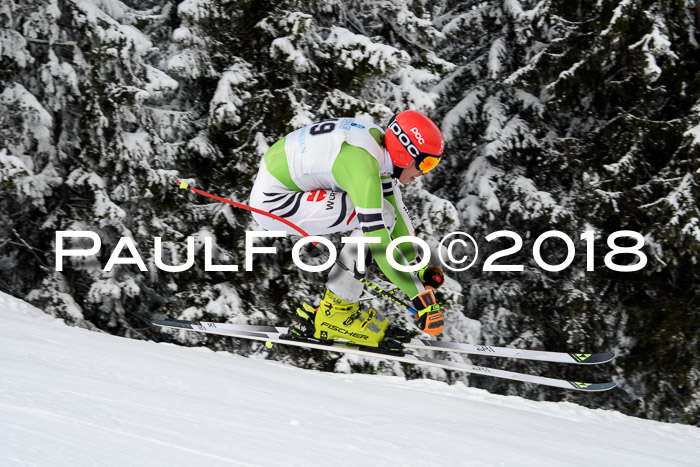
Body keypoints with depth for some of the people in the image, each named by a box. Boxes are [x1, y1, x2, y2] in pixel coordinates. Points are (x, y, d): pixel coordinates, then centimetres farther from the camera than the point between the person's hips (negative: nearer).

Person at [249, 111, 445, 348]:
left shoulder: (380, 141, -1)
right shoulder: (363, 166, -28)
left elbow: (396, 207, 10)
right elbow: (379, 242, -30)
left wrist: (418, 266, 11)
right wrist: (421, 297, -26)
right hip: (273, 203, -9)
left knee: (383, 211, 7)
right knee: (378, 216, -16)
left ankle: (334, 307, 9)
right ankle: (334, 312, -6)